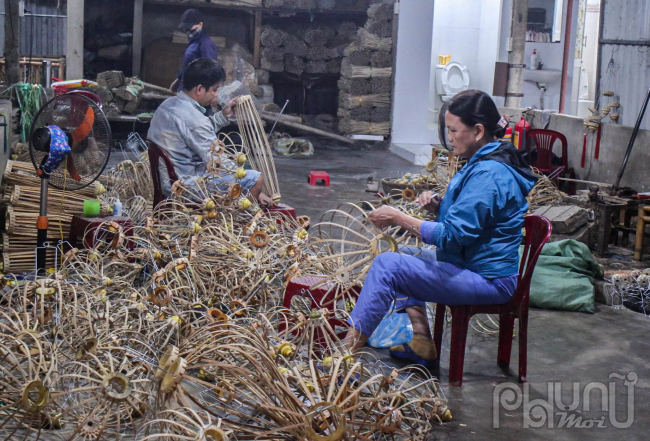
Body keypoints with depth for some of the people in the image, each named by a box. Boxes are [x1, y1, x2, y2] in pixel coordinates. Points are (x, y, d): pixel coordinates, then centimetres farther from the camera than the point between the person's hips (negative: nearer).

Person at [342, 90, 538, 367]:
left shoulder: (488, 175, -22)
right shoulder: (484, 164, 11)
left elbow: (452, 235, -25)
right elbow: (467, 218, 21)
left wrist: (398, 218, -17)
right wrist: (437, 207, 1)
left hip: (488, 281, -11)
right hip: (475, 265, 11)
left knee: (387, 265, -17)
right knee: (404, 256, 21)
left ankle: (347, 351, -12)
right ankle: (422, 343, 10)